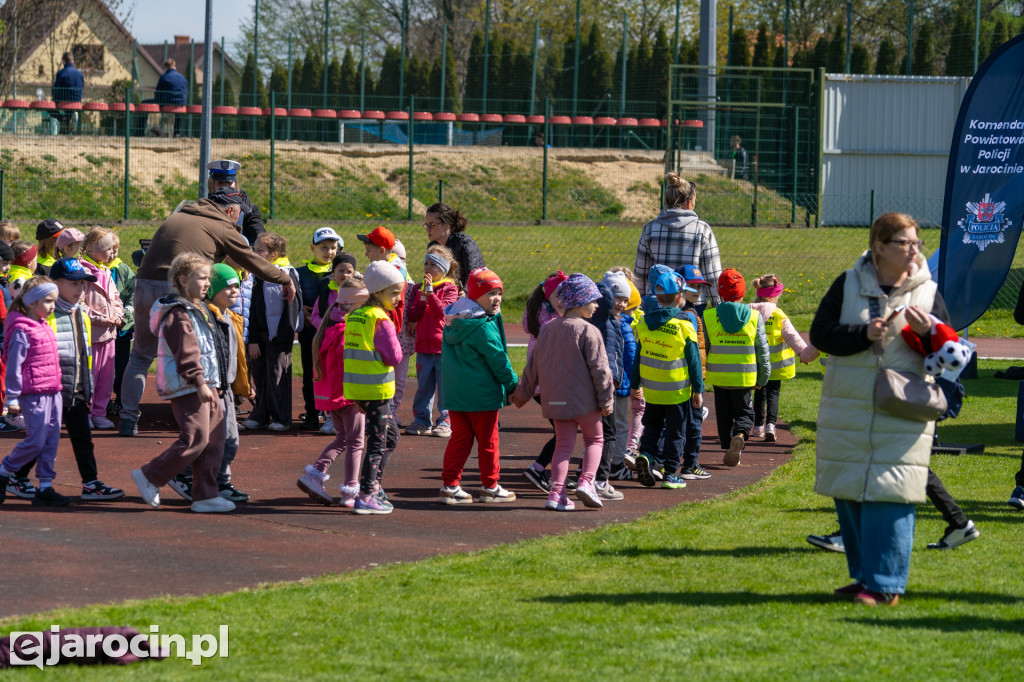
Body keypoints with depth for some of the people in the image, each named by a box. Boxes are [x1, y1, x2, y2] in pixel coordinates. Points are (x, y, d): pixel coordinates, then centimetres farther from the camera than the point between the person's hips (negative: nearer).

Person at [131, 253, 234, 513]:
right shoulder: (178, 314, -13)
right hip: (187, 387, -10)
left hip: (207, 386, 10)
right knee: (195, 439, -13)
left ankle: (205, 495, 9)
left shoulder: (198, 310, 20)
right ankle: (149, 477, -1)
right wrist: (199, 382, -23)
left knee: (214, 440, 6)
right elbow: (187, 353, -20)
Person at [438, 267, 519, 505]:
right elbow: (498, 361, -14)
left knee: (460, 438, 11)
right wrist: (513, 386, -1)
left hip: (454, 393, 7)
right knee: (488, 441, 6)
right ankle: (490, 487, 15)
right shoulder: (484, 327, -17)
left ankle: (449, 485, 7)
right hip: (481, 394, -7)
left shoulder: (453, 322, 8)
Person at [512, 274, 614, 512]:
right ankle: (586, 482, -7)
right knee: (594, 439, 11)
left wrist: (523, 393, 23)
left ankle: (557, 492, -2)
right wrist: (607, 399, -7)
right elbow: (599, 368, -13)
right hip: (584, 399, -5)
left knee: (563, 445, 10)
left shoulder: (548, 329, 8)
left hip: (556, 400, 5)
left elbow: (533, 365, 14)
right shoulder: (588, 331, -11)